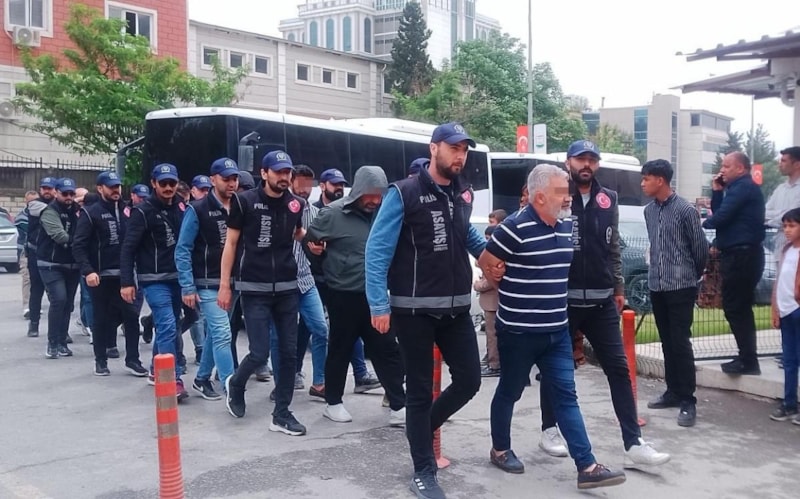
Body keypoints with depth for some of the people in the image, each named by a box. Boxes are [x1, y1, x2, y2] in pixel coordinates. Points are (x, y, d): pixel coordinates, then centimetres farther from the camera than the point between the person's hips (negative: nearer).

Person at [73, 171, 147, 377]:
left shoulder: (126, 210, 10)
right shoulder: (90, 213, -4)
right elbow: (79, 246, -11)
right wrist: (88, 271, -22)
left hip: (124, 274, 3)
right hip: (100, 276, -3)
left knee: (132, 316, -1)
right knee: (101, 319, 6)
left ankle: (132, 360, 7)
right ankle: (101, 361, 18)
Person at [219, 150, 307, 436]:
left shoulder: (296, 204, 5)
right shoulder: (245, 201, -6)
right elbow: (231, 243, -2)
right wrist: (225, 285, -4)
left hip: (287, 288, 4)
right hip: (254, 289, -4)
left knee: (289, 352, 4)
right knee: (260, 353, -7)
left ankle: (281, 414, 15)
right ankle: (235, 385, 26)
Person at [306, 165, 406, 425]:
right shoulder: (334, 213, -10)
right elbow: (307, 239, -4)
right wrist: (330, 262, 3)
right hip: (344, 296, -4)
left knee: (388, 351, 4)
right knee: (340, 351, 9)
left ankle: (399, 407, 9)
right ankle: (333, 403, 24)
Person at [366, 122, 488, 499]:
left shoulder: (463, 195, 9)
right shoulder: (403, 194, -10)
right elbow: (377, 250, -12)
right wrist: (379, 305, -16)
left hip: (456, 308, 6)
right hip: (414, 310, -6)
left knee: (469, 379, 7)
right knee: (420, 389, 3)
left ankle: (423, 426, 35)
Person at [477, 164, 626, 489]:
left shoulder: (568, 226, 5)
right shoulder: (515, 228, -17)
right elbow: (485, 264, -8)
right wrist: (516, 289, 3)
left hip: (557, 331, 6)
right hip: (518, 332, -6)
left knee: (565, 396, 4)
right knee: (509, 392, 11)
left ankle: (587, 466, 4)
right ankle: (500, 449, 31)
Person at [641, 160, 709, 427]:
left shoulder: (685, 210, -10)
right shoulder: (649, 211, 10)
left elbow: (700, 246, -3)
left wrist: (694, 274, 8)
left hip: (681, 286, -6)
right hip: (656, 285, 6)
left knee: (681, 343, -7)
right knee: (667, 342, 12)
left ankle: (688, 400, -1)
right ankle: (673, 391, 22)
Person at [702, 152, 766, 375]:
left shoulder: (742, 187, -13)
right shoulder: (742, 187, 20)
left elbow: (721, 216, -20)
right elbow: (721, 213, 18)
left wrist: (703, 225, 0)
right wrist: (717, 191, 7)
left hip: (741, 255, -11)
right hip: (744, 255, 11)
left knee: (734, 308, -7)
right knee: (741, 308, 15)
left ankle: (748, 360, -4)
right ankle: (747, 358, 20)